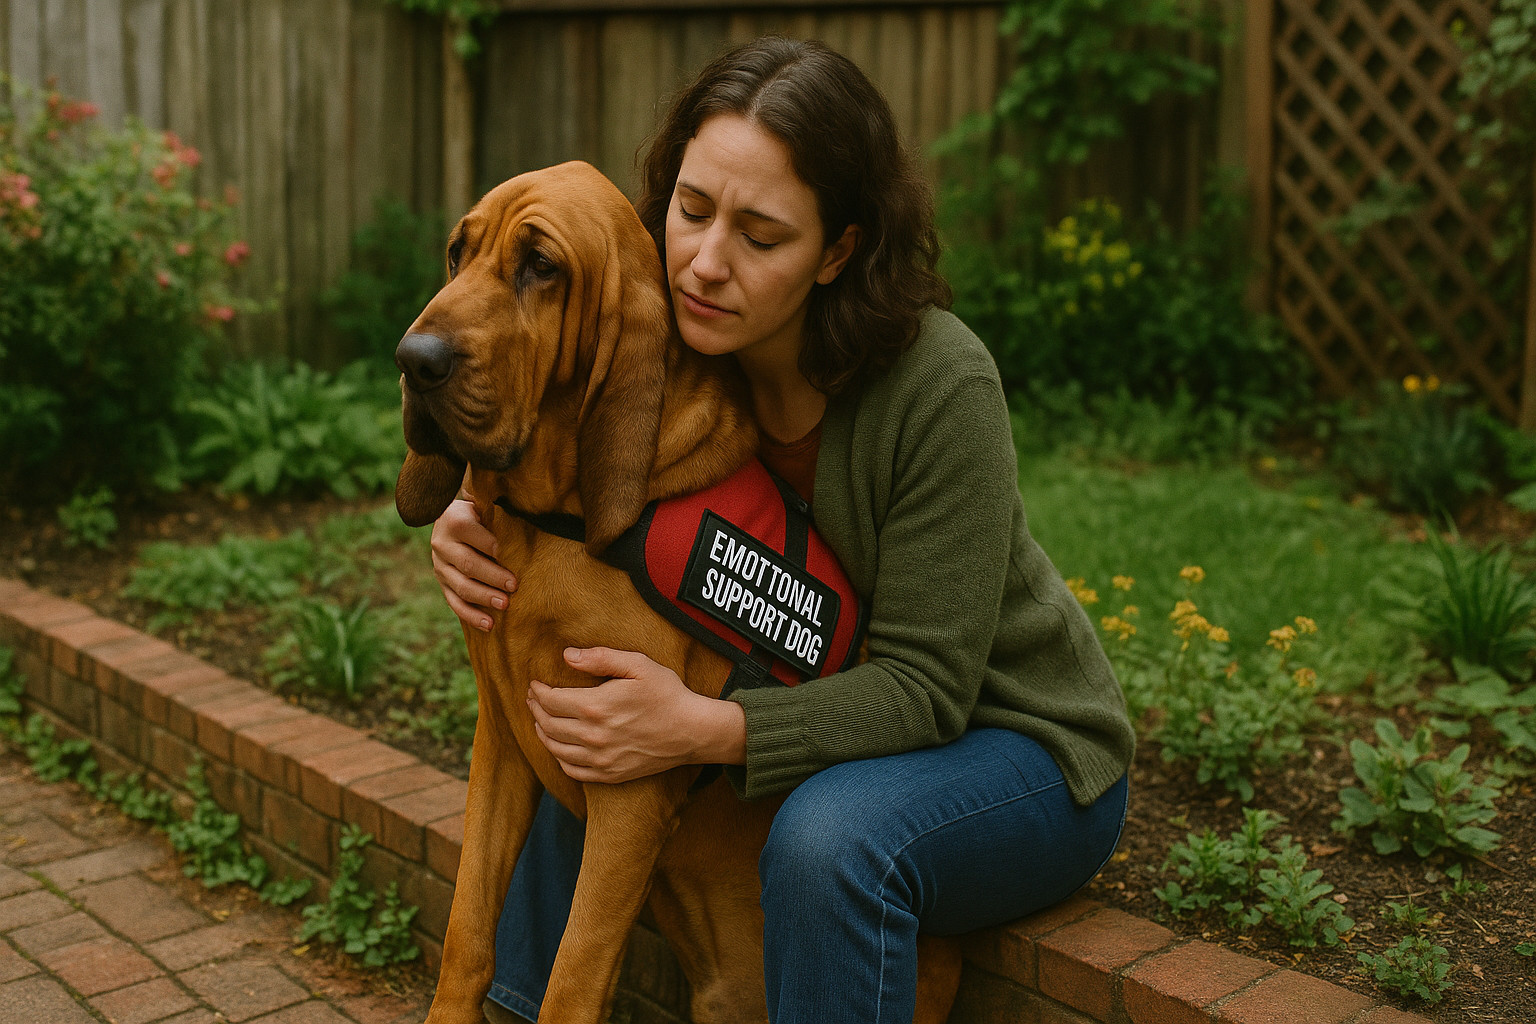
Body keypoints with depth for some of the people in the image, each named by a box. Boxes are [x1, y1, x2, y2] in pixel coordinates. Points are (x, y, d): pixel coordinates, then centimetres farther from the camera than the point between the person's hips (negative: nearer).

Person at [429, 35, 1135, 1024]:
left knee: (829, 837, -34)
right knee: (572, 743, -7)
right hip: (819, 715, 6)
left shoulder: (941, 385, -29)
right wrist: (483, 540, -23)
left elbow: (924, 686, -26)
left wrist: (703, 730, -39)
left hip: (1013, 745, -5)